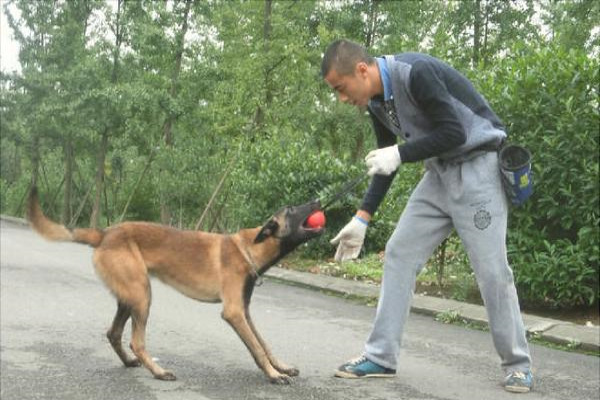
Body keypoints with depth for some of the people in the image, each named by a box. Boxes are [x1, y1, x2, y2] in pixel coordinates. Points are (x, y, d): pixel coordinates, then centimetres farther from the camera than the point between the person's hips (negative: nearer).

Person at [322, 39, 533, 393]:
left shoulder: (416, 72, -24)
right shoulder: (377, 101, 3)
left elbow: (454, 132, -25)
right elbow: (386, 162, 10)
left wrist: (399, 153, -22)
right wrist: (362, 219, 6)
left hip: (477, 164, -8)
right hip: (440, 171, 8)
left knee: (491, 268, -7)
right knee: (399, 253, 2)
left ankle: (519, 364, 10)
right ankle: (381, 356, 7)